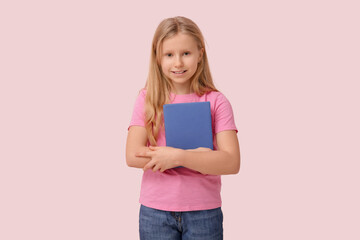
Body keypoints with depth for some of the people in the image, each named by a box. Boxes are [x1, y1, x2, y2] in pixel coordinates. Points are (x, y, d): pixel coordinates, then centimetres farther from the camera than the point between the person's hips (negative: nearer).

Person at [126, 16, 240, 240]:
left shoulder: (216, 101, -4)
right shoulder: (147, 99, -2)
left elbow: (232, 162, -13)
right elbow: (133, 156, -13)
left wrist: (178, 156, -23)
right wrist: (199, 157, -16)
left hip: (204, 213, 0)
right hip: (155, 212, 1)